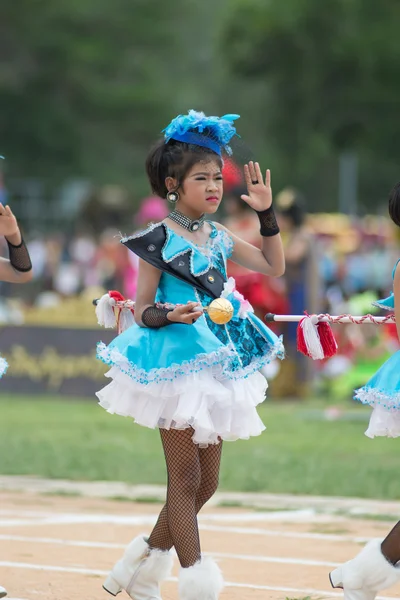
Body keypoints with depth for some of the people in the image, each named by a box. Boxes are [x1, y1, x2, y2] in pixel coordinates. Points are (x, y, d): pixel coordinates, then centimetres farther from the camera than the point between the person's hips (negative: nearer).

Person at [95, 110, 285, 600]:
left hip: (216, 360, 7)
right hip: (175, 360, -7)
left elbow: (273, 266, 20)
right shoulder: (159, 241, -8)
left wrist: (266, 213, 10)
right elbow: (142, 312, -6)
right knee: (185, 478, -7)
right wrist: (169, 315, -27)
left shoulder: (218, 238, 11)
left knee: (206, 482, 9)